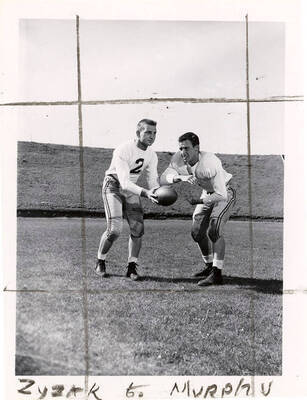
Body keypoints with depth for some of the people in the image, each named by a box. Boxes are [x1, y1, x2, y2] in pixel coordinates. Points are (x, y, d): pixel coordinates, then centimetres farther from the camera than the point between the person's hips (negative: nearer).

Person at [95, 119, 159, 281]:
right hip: (113, 186, -6)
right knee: (114, 229, -16)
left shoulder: (152, 156, -6)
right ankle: (100, 263, 7)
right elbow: (124, 182, -34)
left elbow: (153, 182, -3)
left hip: (131, 189, 6)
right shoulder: (122, 151, -27)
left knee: (138, 228, -9)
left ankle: (132, 267, 5)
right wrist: (145, 193, -48)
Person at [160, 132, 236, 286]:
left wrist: (200, 201, -31)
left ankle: (217, 273, -17)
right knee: (197, 232, 8)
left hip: (224, 194, -7)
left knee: (213, 230, -23)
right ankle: (209, 266, 29)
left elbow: (221, 195, -36)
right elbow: (163, 179, -23)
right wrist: (179, 177, -39)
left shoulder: (210, 163, -37)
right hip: (207, 193, 7)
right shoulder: (178, 160, -18)